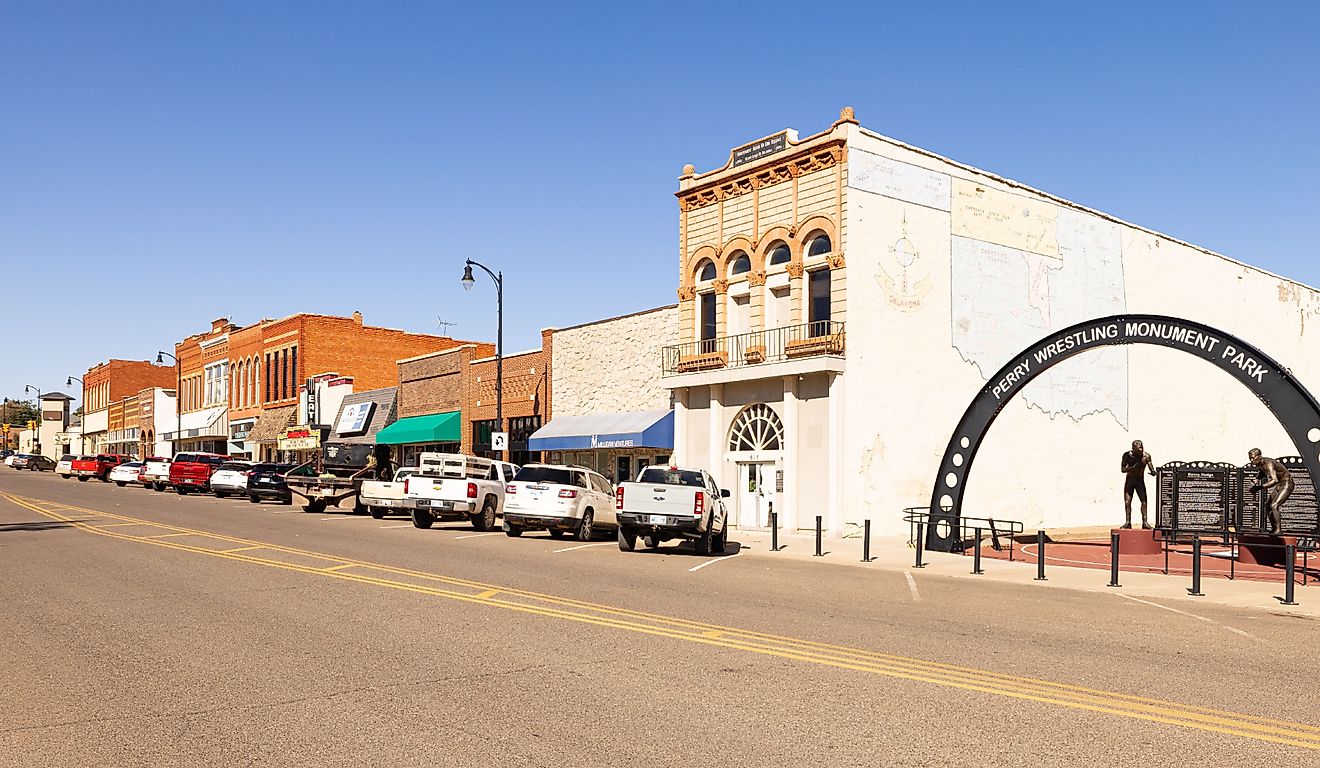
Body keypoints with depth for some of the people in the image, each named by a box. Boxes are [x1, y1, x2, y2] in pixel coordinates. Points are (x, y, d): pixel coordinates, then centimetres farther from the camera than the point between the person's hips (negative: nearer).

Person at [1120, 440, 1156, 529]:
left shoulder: (1146, 456, -13)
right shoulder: (1127, 455, -12)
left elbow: (1151, 467, -18)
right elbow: (1122, 469, -12)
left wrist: (1153, 472, -41)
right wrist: (1133, 467, -28)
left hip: (1140, 481, 0)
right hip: (1129, 480, 0)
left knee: (1144, 501, -8)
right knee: (1127, 502, -3)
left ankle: (1145, 522, -3)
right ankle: (1127, 522, 4)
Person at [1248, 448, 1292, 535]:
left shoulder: (1268, 463, -30)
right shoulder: (1259, 464, -3)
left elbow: (1275, 480, -44)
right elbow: (1262, 473, 21)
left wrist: (1259, 487, -47)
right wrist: (1255, 483, 4)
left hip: (1287, 485, -9)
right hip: (1279, 485, 9)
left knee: (1274, 506, -20)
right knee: (1267, 505, 9)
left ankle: (1278, 530, -13)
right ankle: (1273, 528, 21)